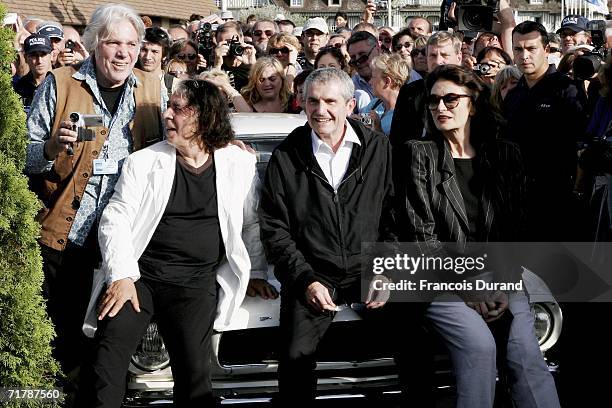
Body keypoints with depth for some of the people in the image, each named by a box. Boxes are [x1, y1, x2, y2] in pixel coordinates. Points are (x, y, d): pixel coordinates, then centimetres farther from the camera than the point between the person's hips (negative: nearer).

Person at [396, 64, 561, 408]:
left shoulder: (505, 156, 12)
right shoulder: (419, 155, 3)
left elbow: (516, 229, 8)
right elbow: (422, 235, -3)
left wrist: (503, 287, -7)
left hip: (499, 279, 2)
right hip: (441, 281, -2)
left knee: (525, 348, -24)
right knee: (479, 344, -29)